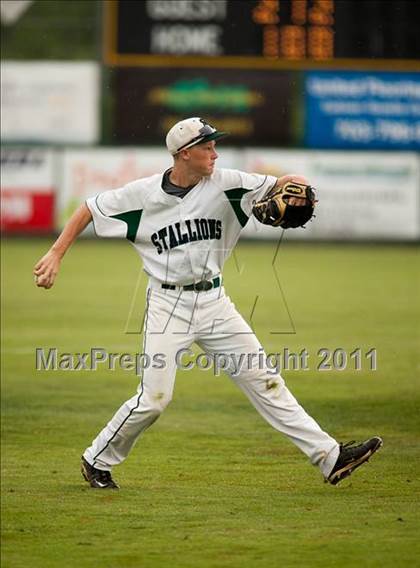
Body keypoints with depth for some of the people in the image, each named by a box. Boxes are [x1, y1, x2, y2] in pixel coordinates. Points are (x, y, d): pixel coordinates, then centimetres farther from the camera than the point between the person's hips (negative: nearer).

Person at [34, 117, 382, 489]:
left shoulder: (225, 183, -3)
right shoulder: (143, 193, -8)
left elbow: (279, 183, -1)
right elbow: (89, 210, 2)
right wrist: (55, 255, -4)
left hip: (214, 303, 3)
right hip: (168, 304, -3)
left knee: (264, 381, 1)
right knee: (154, 399, -8)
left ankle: (330, 457, -1)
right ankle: (97, 461, 14)